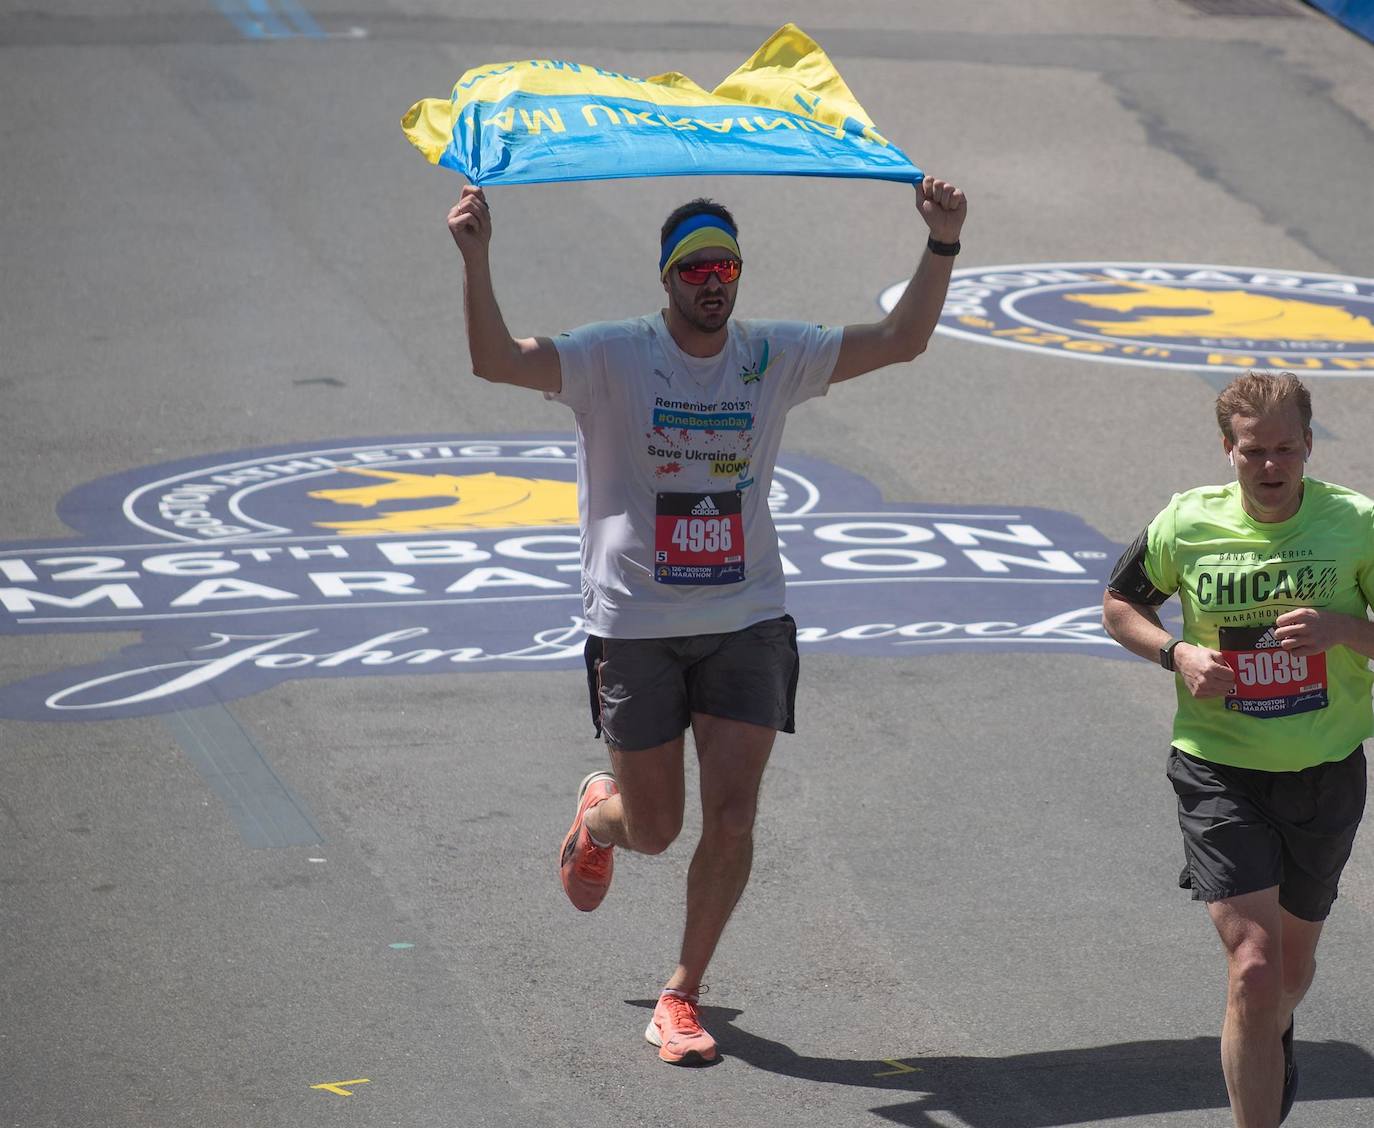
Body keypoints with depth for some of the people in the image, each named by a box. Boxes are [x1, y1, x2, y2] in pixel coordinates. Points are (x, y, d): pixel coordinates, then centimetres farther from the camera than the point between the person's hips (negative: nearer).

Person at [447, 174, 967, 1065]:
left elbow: (901, 340, 1)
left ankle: (684, 993, 10)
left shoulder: (775, 356, 2)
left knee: (732, 817, -7)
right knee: (654, 827, 8)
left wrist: (943, 246, -12)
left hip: (747, 622, 2)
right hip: (636, 625, -2)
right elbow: (496, 360, -22)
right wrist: (476, 258, -36)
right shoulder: (612, 358, -9)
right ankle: (599, 813, 47)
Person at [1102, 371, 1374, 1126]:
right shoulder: (1187, 524, -7)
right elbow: (1118, 605, 9)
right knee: (1252, 969, -16)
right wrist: (1178, 654, -10)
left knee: (1291, 963, 21)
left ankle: (1273, 1040, 57)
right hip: (1219, 771, -2)